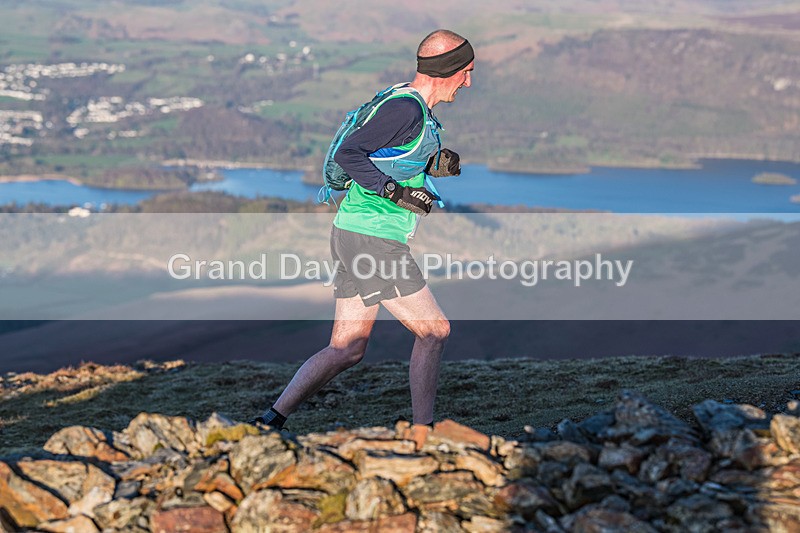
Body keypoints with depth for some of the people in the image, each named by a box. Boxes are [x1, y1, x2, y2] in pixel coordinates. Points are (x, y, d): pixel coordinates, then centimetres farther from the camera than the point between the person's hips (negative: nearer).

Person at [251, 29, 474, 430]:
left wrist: (435, 163, 6)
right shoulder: (407, 108, -15)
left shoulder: (413, 106, 15)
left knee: (346, 350, 9)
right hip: (373, 239, -10)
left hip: (351, 234, 10)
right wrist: (396, 192, -21)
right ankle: (422, 429, 12)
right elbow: (347, 153, -20)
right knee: (434, 331, 2)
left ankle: (271, 420, 7)